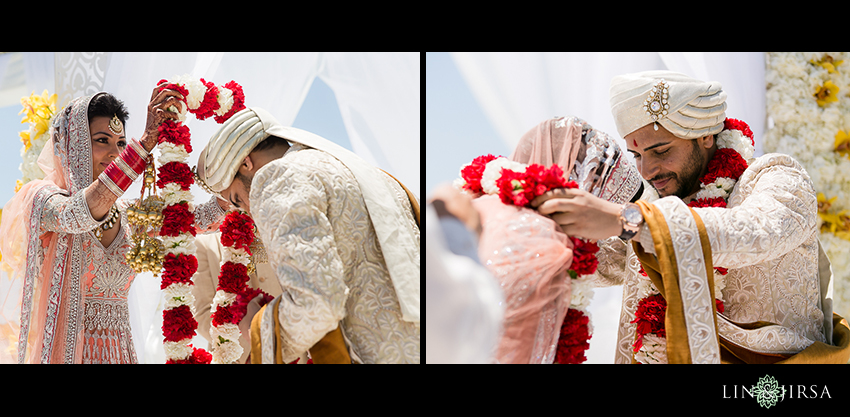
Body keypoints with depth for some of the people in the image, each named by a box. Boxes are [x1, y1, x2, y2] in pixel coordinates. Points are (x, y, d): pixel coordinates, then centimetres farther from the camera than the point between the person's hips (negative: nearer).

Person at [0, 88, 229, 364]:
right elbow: (78, 215, -26)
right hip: (62, 353, -5)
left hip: (120, 352, 5)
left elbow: (202, 219, 4)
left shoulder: (130, 216, 11)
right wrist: (147, 140, -31)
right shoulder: (45, 199, -4)